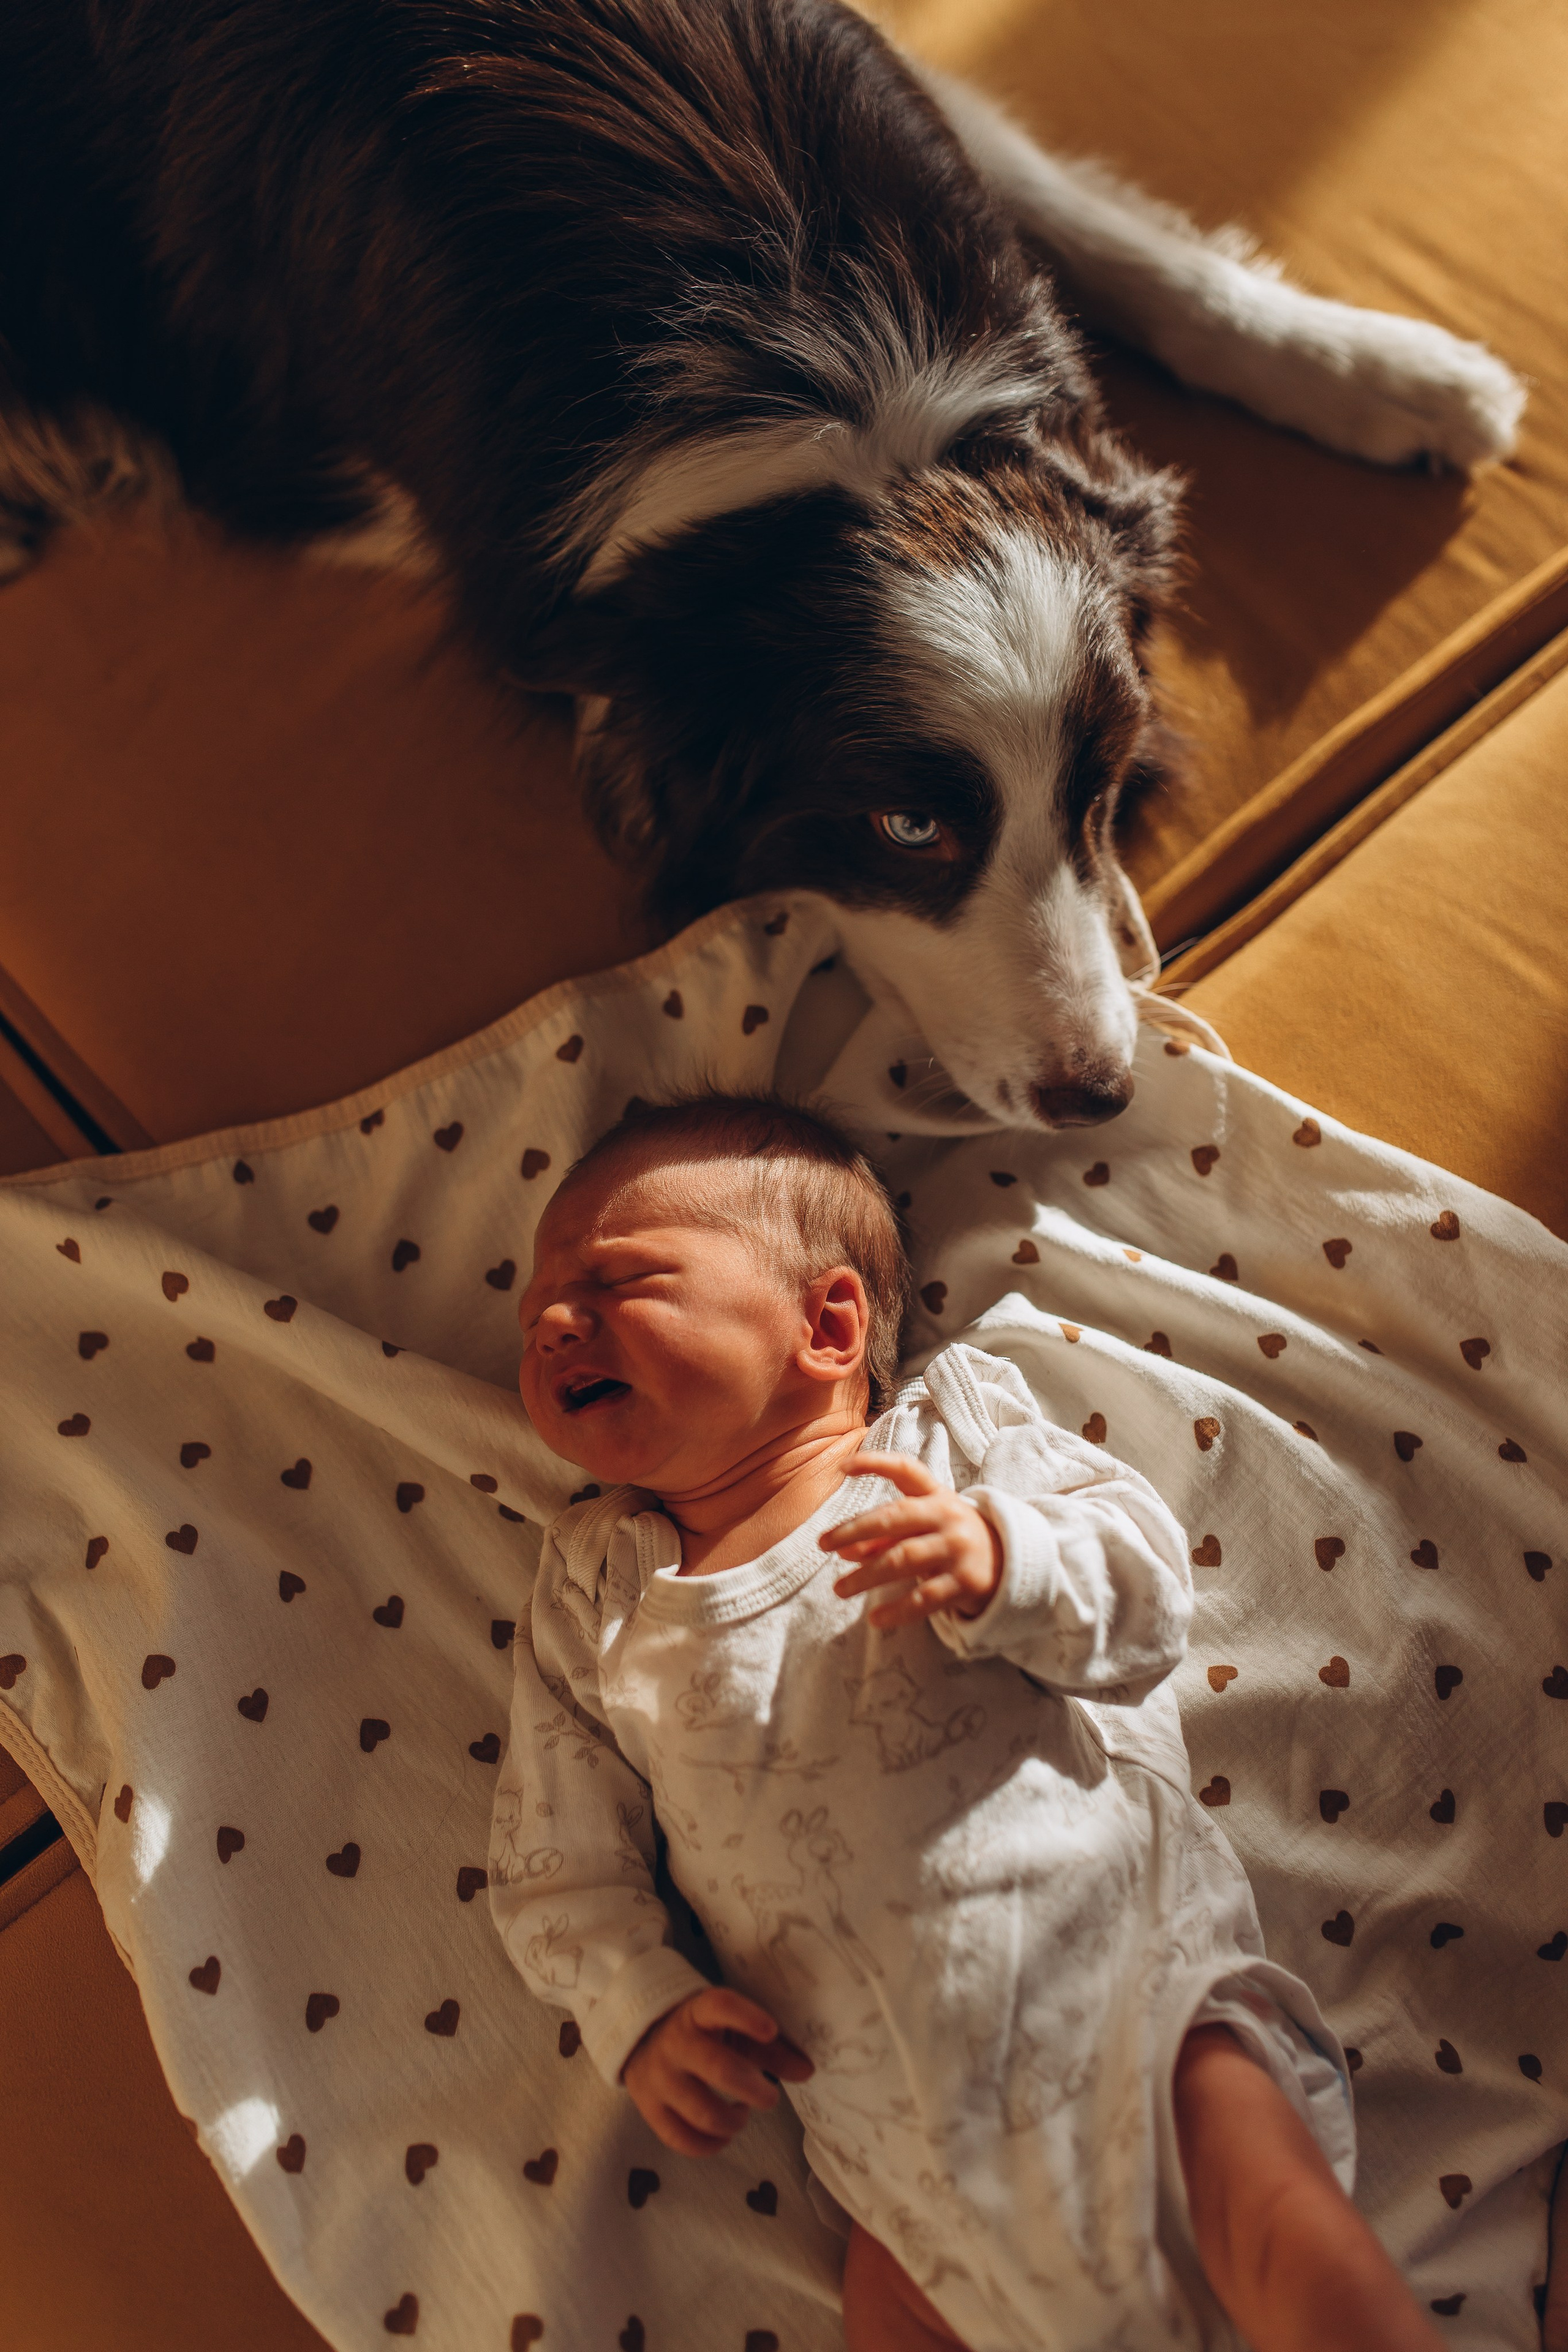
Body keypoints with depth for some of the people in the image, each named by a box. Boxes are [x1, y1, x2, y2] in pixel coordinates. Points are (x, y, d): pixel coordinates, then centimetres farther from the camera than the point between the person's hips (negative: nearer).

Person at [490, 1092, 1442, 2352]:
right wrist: (643, 2015, -7)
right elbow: (557, 1863, 9)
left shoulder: (952, 1429, 1)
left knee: (1292, 2244, -15)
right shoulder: (592, 1588, 7)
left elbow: (1149, 1578, -5)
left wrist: (1001, 1559, -24)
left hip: (1131, 1971, -2)